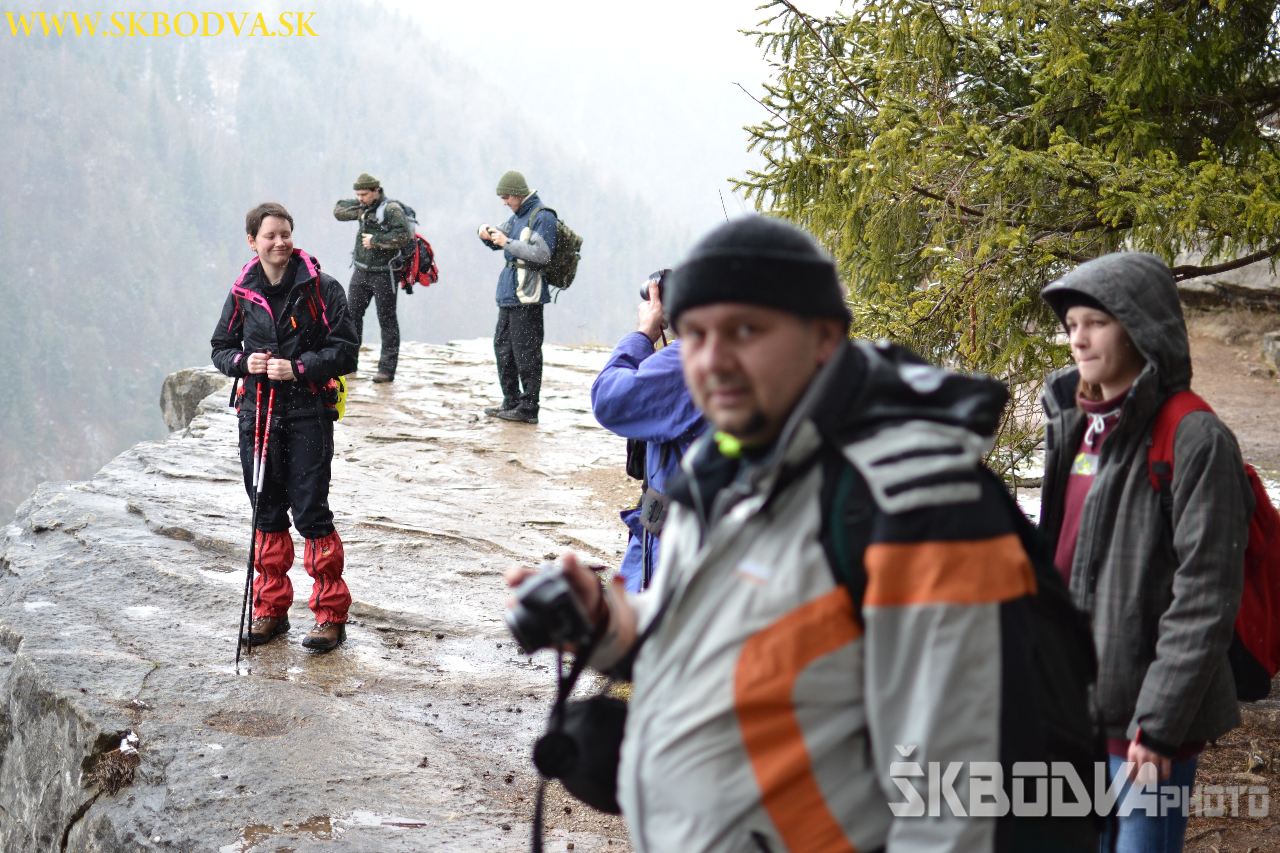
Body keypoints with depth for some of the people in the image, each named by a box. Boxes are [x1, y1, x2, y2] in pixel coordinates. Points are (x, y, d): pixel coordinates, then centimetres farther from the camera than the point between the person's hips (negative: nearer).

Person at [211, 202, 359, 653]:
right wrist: (244, 362, -6)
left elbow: (345, 351, -6)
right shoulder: (242, 293, 7)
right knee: (267, 514, 11)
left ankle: (331, 615, 2)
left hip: (308, 415, -4)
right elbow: (220, 348, 15)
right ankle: (270, 610, 22)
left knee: (311, 513, -7)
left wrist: (298, 368, -17)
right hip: (257, 413, 4)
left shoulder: (321, 288, -4)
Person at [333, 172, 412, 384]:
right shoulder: (363, 207, 9)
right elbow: (338, 210, 11)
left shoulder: (391, 209, -14)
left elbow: (404, 236, -23)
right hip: (361, 271, 7)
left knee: (387, 320, -2)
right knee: (352, 315, 10)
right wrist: (358, 209, -5)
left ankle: (387, 369, 0)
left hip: (383, 273, -7)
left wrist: (375, 240, -19)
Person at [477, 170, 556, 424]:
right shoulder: (517, 216, 18)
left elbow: (542, 254, -21)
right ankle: (511, 402, 23)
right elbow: (497, 243, 27)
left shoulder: (542, 217, -11)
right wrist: (488, 235, 4)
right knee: (502, 346, 15)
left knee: (526, 352, -8)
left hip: (527, 296, -10)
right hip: (509, 293, 10)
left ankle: (528, 408, -5)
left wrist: (507, 242, -18)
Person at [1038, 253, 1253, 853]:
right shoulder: (1076, 428, 11)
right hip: (1075, 707, 7)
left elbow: (1205, 597, -16)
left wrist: (1159, 722, -19)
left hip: (1146, 717, -7)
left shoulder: (1194, 439, -12)